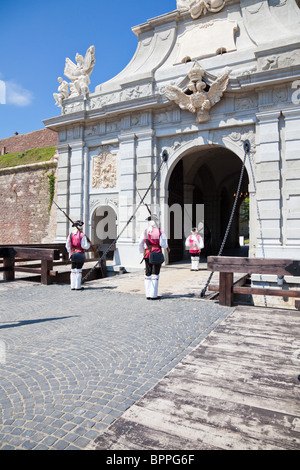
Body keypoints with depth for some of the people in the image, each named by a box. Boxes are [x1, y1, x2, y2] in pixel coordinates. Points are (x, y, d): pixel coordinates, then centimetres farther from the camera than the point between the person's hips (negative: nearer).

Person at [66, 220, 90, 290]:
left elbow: (67, 246, 11)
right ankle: (78, 286, 4)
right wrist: (89, 244, 6)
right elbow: (84, 246, -13)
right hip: (80, 254, -5)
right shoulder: (82, 235, -10)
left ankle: (73, 286, 16)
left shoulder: (70, 235, 7)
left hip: (73, 255, 5)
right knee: (79, 270, 0)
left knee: (73, 270, 11)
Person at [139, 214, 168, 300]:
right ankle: (153, 295, 5)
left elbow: (140, 244, 2)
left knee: (147, 275, 11)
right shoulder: (160, 232, -9)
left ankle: (148, 295, 16)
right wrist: (166, 240, 12)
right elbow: (163, 245, -8)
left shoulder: (145, 232, 1)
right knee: (155, 275, 2)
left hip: (148, 255, 4)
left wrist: (143, 252, 16)